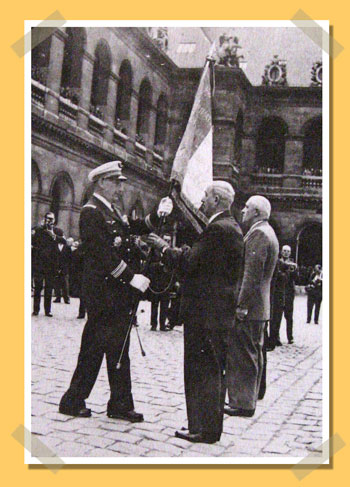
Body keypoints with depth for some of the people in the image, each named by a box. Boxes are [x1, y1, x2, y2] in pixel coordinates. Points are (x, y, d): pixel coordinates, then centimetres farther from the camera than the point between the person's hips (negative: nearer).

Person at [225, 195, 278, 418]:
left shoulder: (258, 234, -15)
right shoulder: (267, 233, 18)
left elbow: (252, 273, -22)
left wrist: (242, 305, -22)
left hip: (248, 309, -11)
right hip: (260, 308, 11)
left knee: (242, 357, -4)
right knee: (254, 356, 15)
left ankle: (243, 403, 1)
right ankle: (249, 400, 24)